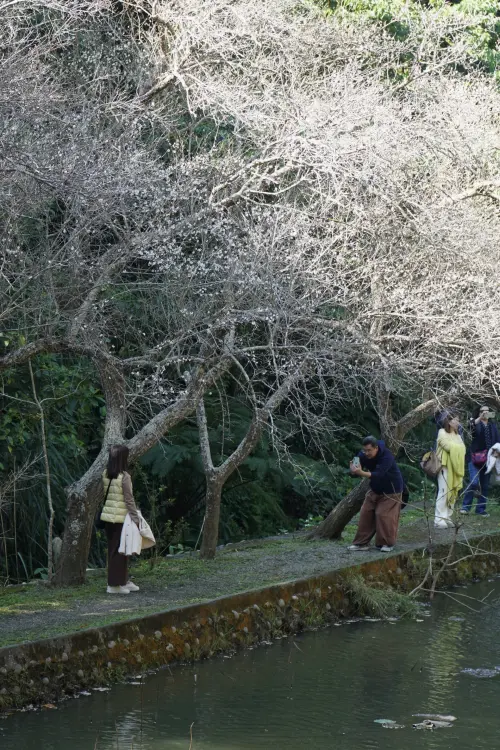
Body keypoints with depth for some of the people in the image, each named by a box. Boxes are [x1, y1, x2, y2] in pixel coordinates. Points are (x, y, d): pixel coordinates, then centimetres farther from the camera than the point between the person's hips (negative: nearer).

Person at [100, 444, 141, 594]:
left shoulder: (105, 474, 3)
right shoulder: (124, 476, -16)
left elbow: (104, 494, 8)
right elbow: (129, 499, -15)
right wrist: (135, 518, -10)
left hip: (107, 516, 7)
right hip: (121, 518, -7)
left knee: (113, 549, 13)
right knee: (119, 550, 1)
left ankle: (123, 580, 24)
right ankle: (115, 584, 4)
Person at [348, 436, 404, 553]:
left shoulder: (386, 456, -31)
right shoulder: (363, 455, -14)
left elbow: (379, 474, -43)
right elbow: (354, 473, -15)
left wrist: (362, 473, -57)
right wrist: (354, 470, -41)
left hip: (391, 490, -6)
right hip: (375, 490, 6)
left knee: (384, 515, -12)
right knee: (366, 514, 0)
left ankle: (387, 543, 2)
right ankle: (362, 543, 7)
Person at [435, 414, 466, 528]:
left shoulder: (457, 435, 18)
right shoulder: (442, 433, -6)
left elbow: (462, 449, 8)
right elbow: (449, 446, -16)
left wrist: (455, 448, -11)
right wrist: (458, 448, 1)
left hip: (455, 467, 8)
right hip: (445, 466, -8)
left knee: (453, 492, 6)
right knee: (444, 492, -11)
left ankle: (447, 518, 12)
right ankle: (439, 520, -12)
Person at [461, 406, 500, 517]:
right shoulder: (476, 423, -1)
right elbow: (472, 426, -24)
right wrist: (480, 418, -40)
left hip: (488, 459, 5)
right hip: (475, 457, -4)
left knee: (485, 485, 7)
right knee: (473, 482, -16)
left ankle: (481, 509, 16)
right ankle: (465, 506, -2)